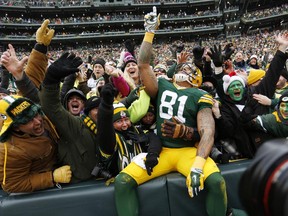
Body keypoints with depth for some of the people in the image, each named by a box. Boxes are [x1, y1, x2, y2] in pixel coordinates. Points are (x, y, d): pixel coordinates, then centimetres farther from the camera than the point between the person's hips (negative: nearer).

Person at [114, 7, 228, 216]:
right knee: (122, 181, -17)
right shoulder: (162, 86, 13)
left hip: (188, 150, -1)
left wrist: (198, 165, -23)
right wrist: (150, 31, 6)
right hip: (160, 150, 2)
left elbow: (208, 131, -8)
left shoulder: (200, 96, 3)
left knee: (216, 181, -28)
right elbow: (143, 64, 5)